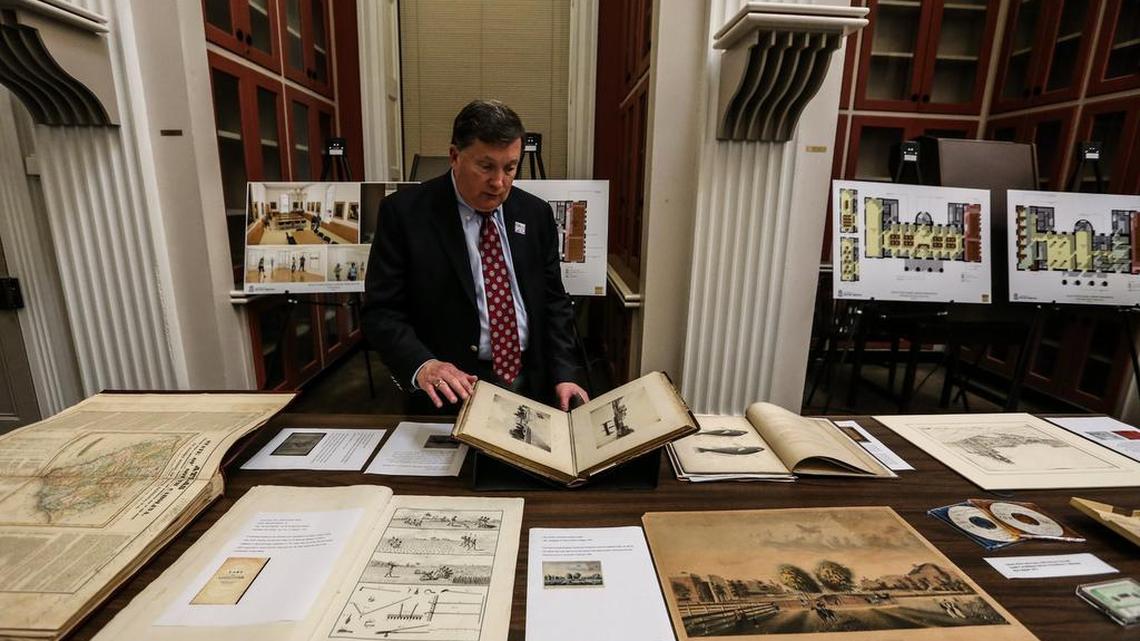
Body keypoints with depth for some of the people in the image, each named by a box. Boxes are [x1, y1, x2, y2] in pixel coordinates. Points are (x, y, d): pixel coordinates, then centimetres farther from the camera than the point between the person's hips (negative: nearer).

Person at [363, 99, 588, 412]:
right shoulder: (404, 212, -5)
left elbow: (553, 301, 9)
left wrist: (565, 373, -3)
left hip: (533, 385, 4)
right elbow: (381, 311, -6)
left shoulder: (536, 214, 6)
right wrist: (421, 365, -23)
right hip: (455, 390, -3)